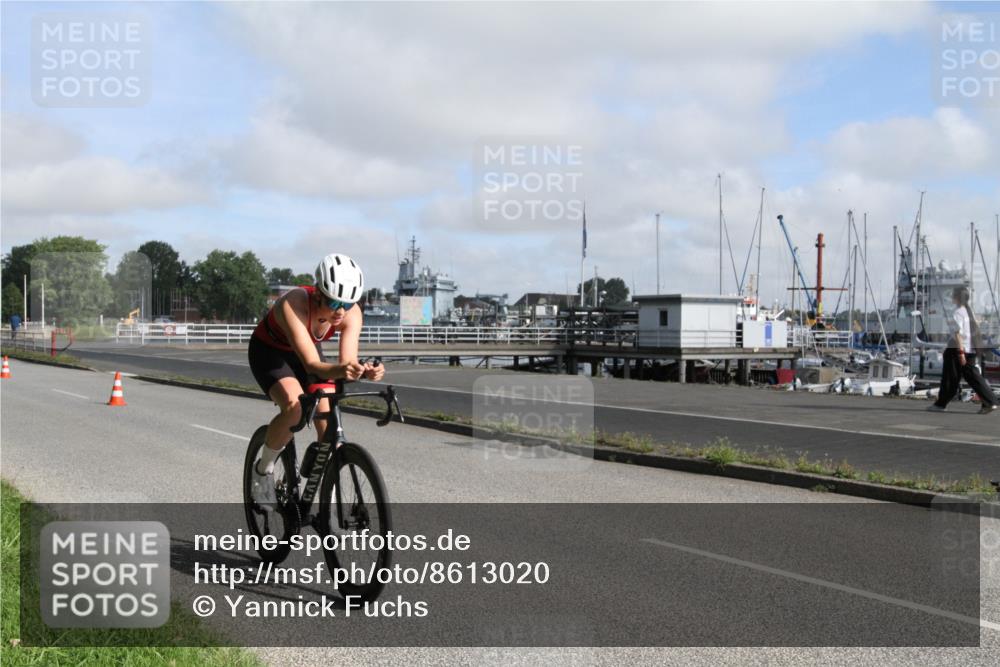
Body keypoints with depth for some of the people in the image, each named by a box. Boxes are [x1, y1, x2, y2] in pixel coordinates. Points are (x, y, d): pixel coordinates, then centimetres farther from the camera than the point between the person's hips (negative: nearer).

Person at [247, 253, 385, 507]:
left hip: (306, 351, 4)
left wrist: (365, 371, -56)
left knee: (329, 423, -13)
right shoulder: (293, 304, -40)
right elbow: (312, 365, -47)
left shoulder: (351, 313, -26)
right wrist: (339, 371, -67)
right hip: (269, 351, -4)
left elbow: (347, 360, -34)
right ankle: (264, 470, -5)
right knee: (295, 407, -32)